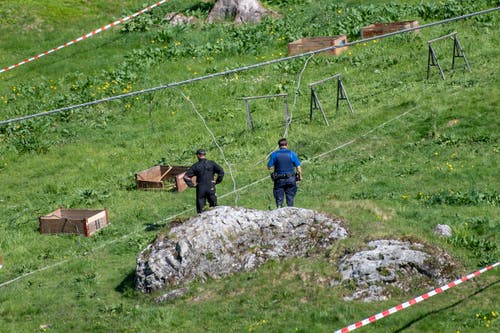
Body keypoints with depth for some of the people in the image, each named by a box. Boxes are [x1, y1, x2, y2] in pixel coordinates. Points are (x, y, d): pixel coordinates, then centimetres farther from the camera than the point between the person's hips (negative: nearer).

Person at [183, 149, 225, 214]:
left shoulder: (195, 166, 0)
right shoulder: (211, 163, 0)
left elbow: (186, 176, -3)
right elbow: (221, 171, -6)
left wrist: (192, 185, 3)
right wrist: (217, 181, 2)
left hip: (200, 189, 0)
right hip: (211, 188, 0)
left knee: (200, 209, 7)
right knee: (213, 207, 8)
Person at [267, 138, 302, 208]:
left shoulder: (274, 154, -4)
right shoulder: (292, 154, -3)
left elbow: (269, 167, -4)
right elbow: (298, 167, -3)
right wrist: (300, 176, 13)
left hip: (279, 180, 0)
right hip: (291, 179, 0)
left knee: (279, 199, 6)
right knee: (290, 198, 10)